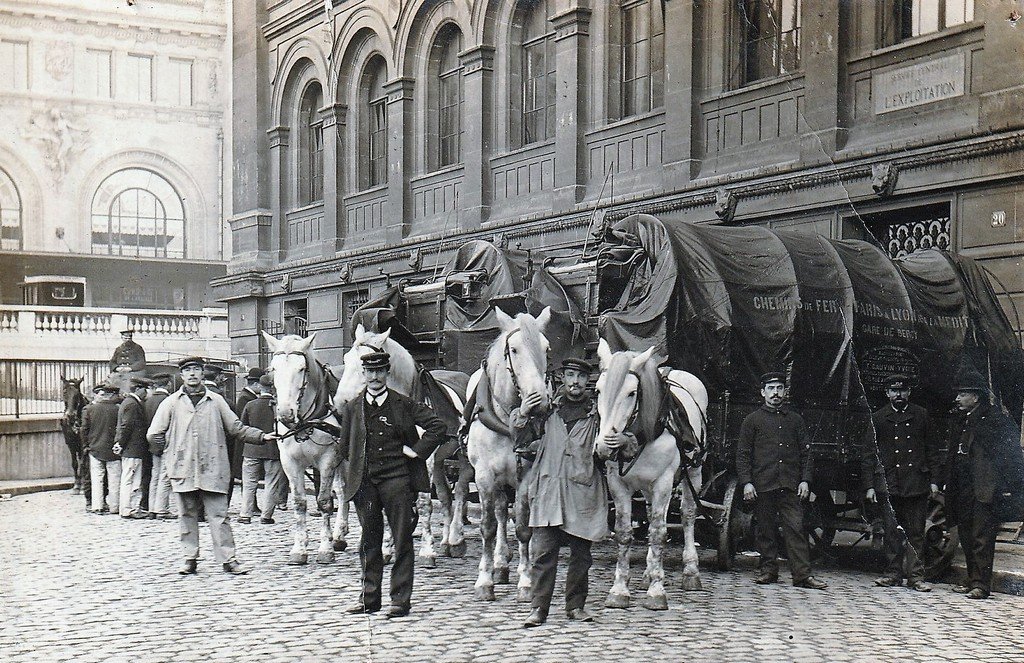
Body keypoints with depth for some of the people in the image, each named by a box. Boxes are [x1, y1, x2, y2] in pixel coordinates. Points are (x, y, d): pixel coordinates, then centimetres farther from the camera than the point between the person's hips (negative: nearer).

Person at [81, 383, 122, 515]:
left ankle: (97, 506, 6)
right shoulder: (116, 409, -7)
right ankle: (114, 506, 7)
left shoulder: (88, 409, -3)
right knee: (114, 479, 5)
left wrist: (86, 444, 11)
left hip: (95, 449, 1)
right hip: (112, 450, -1)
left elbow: (84, 429, -1)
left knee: (97, 479, 7)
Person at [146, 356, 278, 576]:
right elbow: (154, 434, 10)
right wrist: (175, 447, 6)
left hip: (212, 468, 0)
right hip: (184, 468, 1)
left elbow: (236, 428, 12)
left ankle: (228, 559, -3)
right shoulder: (171, 403, 8)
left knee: (218, 514, -3)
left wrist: (262, 436, 5)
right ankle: (190, 558, 13)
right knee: (187, 515, 5)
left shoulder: (216, 401, 10)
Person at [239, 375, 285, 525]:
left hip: (252, 450, 1)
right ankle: (266, 515, 7)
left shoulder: (250, 405, -3)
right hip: (273, 450, -1)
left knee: (249, 484, 11)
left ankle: (245, 514, 9)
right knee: (272, 484, 7)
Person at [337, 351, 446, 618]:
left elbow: (438, 427, -3)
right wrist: (358, 468, 5)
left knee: (402, 541, 0)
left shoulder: (404, 405, 0)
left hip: (397, 479, -3)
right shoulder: (351, 408, 8)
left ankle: (401, 599, 5)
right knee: (368, 542, 10)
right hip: (364, 482, 3)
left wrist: (418, 451, -8)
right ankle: (369, 597, 19)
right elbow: (345, 447, 16)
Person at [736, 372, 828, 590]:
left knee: (795, 528, -6)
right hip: (762, 486, -1)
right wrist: (746, 482, -6)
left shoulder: (795, 420, 15)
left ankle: (803, 575, -9)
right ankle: (768, 570, 16)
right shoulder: (752, 420, 7)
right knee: (765, 530, 5)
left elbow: (805, 452, 15)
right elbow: (743, 454, 4)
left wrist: (805, 480, 4)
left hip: (790, 485, 1)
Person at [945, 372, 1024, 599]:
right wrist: (949, 488, 17)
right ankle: (973, 580, 19)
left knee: (981, 538, -8)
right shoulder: (960, 423, 18)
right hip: (963, 490, 8)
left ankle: (981, 584, -6)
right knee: (967, 537, 11)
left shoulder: (996, 419, -6)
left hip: (985, 490, -8)